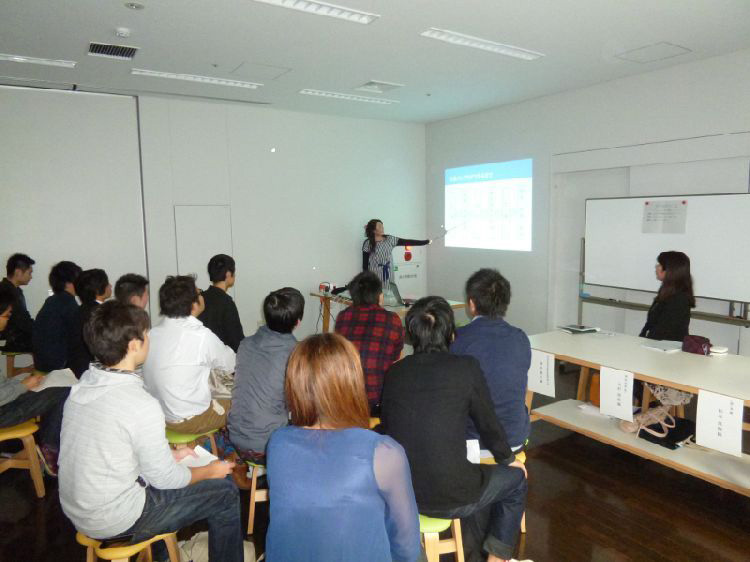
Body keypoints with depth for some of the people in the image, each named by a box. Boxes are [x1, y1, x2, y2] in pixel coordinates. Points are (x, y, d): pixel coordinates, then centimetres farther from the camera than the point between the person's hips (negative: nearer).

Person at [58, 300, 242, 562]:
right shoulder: (141, 405, -28)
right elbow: (164, 478, -17)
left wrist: (170, 454, 14)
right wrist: (210, 471, 0)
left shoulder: (81, 386, -3)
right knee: (225, 492, 0)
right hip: (113, 521, -8)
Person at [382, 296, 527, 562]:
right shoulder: (466, 367, -11)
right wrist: (508, 459, 20)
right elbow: (487, 423, -1)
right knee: (516, 479, 25)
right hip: (447, 496, -4)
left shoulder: (394, 372, -1)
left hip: (399, 492, 5)